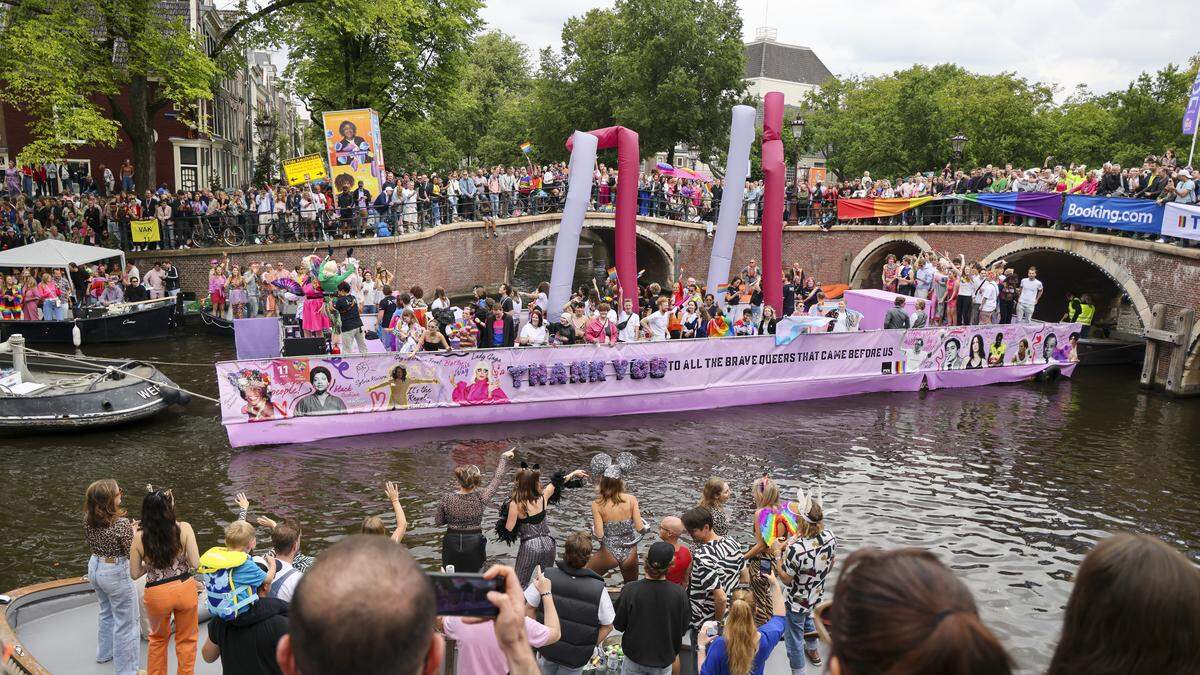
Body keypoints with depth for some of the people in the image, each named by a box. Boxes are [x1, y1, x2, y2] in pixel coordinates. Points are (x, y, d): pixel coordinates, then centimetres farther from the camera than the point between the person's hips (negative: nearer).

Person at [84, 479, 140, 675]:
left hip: (94, 567, 8)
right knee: (125, 622, 9)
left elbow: (91, 544, 8)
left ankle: (104, 653, 49)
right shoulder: (121, 524, -30)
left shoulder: (88, 519, -9)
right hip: (115, 573, -7)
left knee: (107, 613, 31)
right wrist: (133, 532, -4)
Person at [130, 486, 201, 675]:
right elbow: (195, 564, -13)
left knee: (158, 638, 29)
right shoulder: (184, 529, -16)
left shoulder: (139, 537, -11)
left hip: (157, 594, 1)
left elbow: (134, 574, -3)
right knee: (186, 639, 21)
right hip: (184, 589, -1)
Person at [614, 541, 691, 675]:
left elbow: (618, 625, -10)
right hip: (664, 659, 1)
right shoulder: (679, 593, -21)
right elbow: (683, 628, -7)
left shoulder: (630, 590, -22)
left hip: (634, 656, 0)